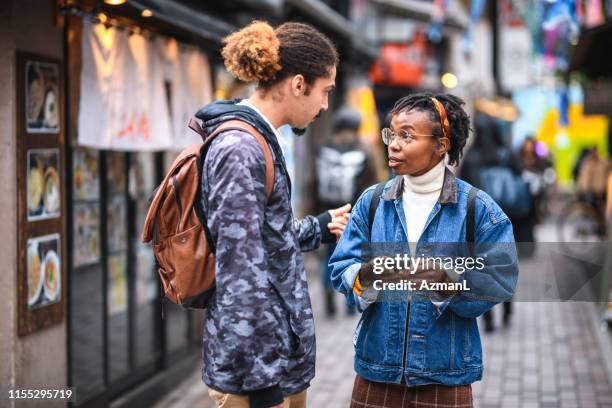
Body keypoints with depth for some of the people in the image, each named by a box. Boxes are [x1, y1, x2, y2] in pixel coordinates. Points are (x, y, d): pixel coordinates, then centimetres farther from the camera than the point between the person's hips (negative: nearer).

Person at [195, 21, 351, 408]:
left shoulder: (258, 141, 11)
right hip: (259, 353, -10)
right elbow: (239, 269, -23)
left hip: (283, 346, 10)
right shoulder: (241, 149, -19)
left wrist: (320, 228, 29)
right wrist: (259, 377, -22)